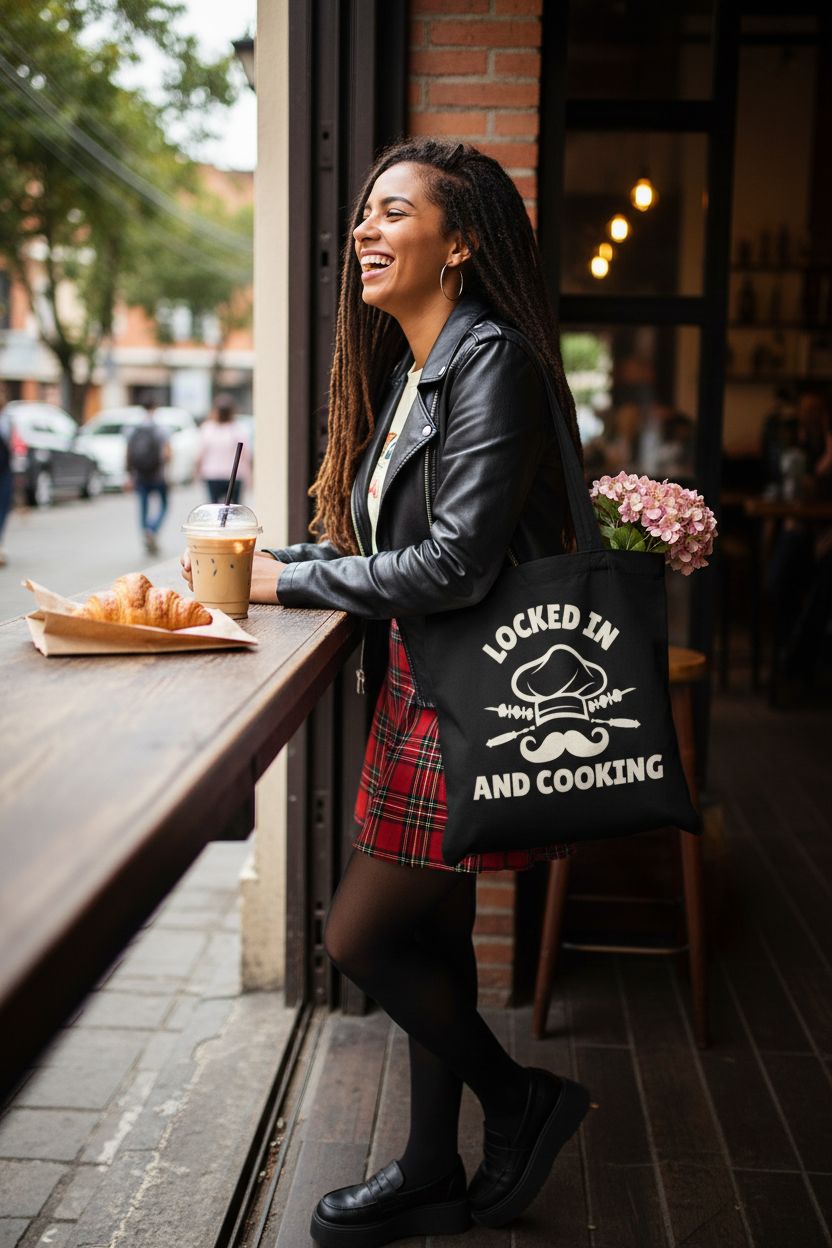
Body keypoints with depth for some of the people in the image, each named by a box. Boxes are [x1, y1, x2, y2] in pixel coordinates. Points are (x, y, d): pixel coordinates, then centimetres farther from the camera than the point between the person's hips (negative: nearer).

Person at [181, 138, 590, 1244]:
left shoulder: (492, 359, -16)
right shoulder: (409, 369, 12)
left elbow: (455, 564, -24)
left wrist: (288, 581, -14)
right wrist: (259, 563, 2)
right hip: (421, 693, 9)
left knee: (360, 937, -1)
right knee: (431, 940, 16)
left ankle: (523, 1100, 21)